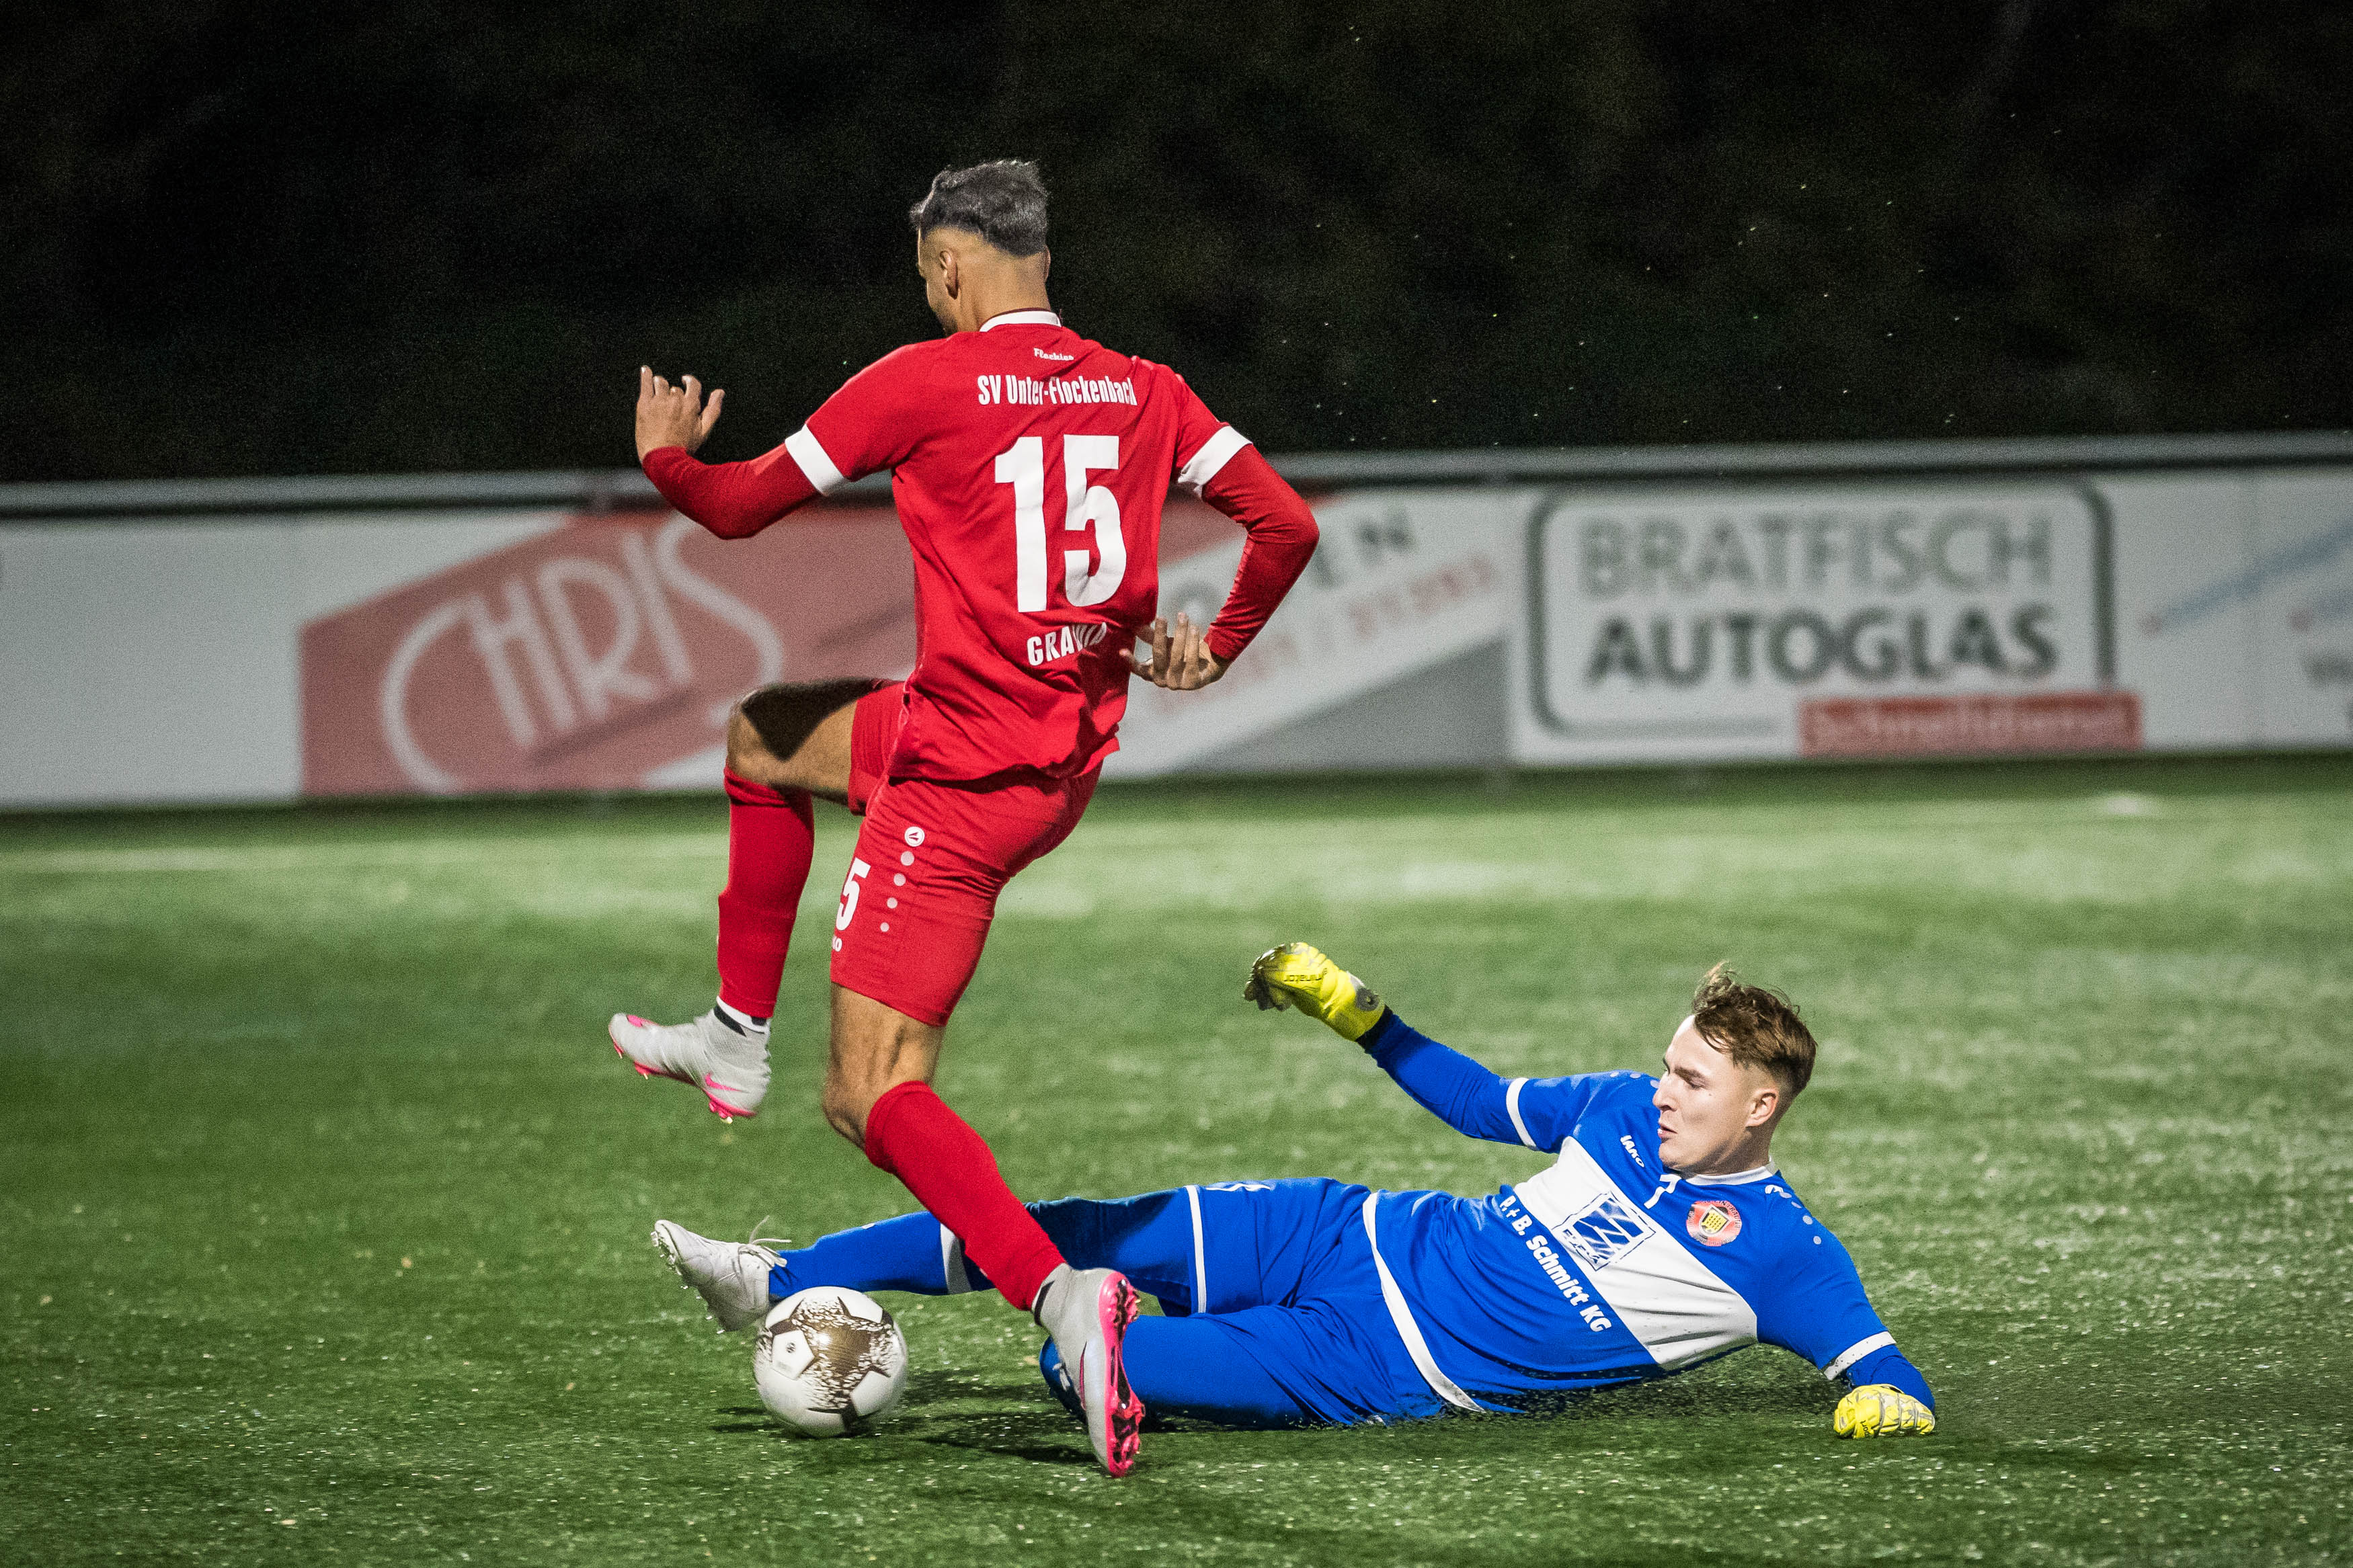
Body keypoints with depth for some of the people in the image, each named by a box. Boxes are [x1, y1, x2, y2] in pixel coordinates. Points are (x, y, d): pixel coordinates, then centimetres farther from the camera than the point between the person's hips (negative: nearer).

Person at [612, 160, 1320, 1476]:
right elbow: (1287, 525, 1)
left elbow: (741, 507, -3)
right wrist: (1215, 648, 18)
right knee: (767, 737, 30)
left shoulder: (925, 382, -10)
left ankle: (1063, 1293, -31)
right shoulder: (1143, 391, 4)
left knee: (872, 1098, -9)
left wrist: (666, 455, 19)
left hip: (961, 775, -8)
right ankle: (738, 1037, 38)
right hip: (1076, 760, 8)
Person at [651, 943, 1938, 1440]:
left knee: (1078, 1361, -25)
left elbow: (1885, 1373, -10)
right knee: (1078, 1234, -2)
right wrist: (1351, 1011, 17)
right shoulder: (1629, 1112, 7)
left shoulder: (1778, 1254, -10)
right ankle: (780, 1284, 5)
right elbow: (1486, 1105, 20)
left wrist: (1891, 1400, -33)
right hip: (1361, 1238, 5)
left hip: (1384, 1367, -5)